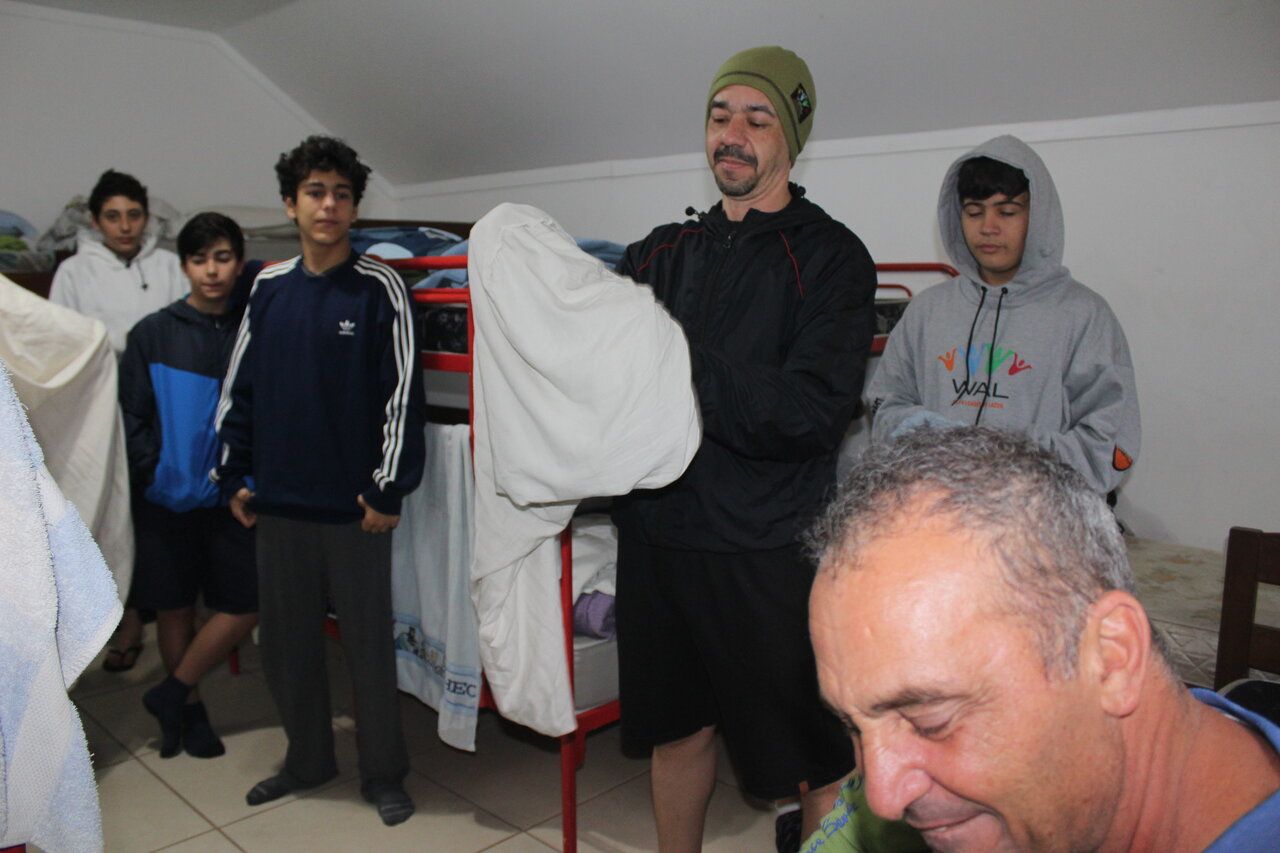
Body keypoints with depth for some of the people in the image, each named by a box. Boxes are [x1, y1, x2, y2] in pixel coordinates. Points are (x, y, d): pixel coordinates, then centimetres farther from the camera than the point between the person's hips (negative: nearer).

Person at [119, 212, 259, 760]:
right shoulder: (153, 334, 1)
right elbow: (131, 416, 1)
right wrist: (151, 474, -8)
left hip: (233, 497, 0)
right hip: (167, 499, 0)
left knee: (246, 606, -3)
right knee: (174, 608, 10)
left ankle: (172, 695, 18)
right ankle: (190, 709, 29)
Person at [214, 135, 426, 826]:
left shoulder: (379, 288, -6)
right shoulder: (269, 289, 7)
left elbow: (403, 394, -9)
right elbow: (239, 388, 13)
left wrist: (388, 489, -11)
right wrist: (233, 477, 11)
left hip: (354, 507, -4)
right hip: (277, 504, 5)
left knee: (369, 642, 5)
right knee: (285, 640, 14)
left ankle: (382, 774, 22)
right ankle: (307, 758, 34)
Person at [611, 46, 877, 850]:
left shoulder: (830, 256, -6)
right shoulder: (666, 252, 11)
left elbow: (813, 411, -19)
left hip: (769, 551, -5)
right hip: (658, 534, 5)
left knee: (818, 761, 7)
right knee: (678, 727, 21)